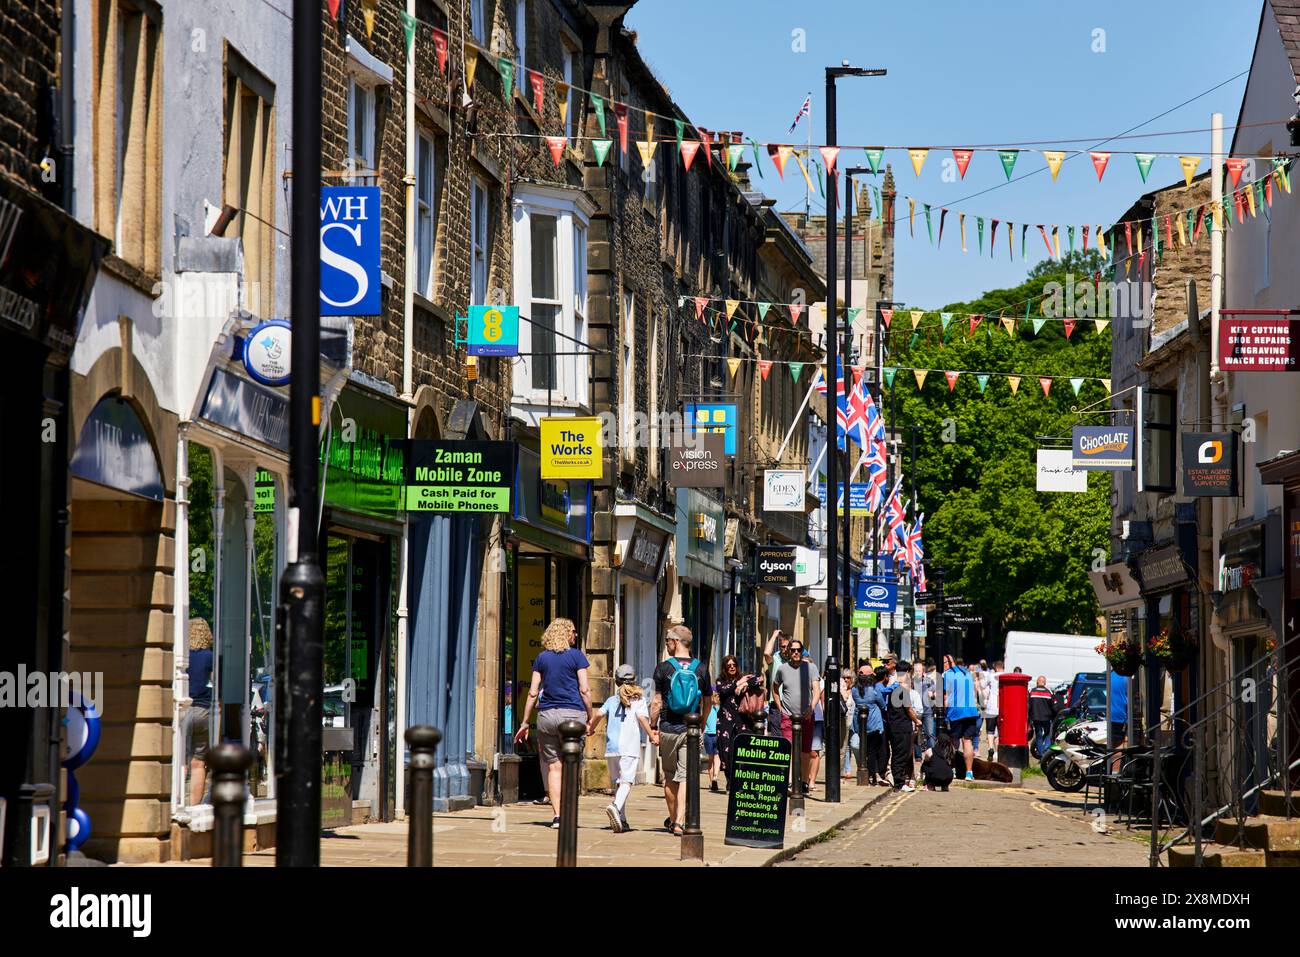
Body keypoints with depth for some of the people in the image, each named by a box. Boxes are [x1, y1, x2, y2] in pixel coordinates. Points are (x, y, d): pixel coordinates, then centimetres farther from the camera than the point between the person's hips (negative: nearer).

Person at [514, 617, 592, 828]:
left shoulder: (542, 658, 9)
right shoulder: (576, 656, 1)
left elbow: (533, 693, 7)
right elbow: (584, 690, -5)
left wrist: (525, 723, 11)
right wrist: (591, 717, 3)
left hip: (547, 714, 2)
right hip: (573, 713, -2)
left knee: (553, 765, 4)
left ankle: (557, 815, -3)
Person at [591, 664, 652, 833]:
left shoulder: (612, 700, 13)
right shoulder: (639, 699, 5)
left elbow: (599, 714, 0)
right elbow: (642, 717, -9)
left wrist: (591, 729, 16)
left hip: (611, 747, 4)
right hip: (630, 747, -4)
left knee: (618, 782, 14)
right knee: (627, 781, -12)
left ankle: (621, 819, 15)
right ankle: (616, 806, -40)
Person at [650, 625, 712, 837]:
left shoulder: (664, 668, -5)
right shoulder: (701, 668, 1)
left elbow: (657, 702, -5)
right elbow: (708, 702, 8)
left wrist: (653, 728, 2)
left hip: (668, 729, -1)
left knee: (669, 777, 15)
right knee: (685, 777, -1)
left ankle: (673, 819, 26)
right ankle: (679, 823, -11)